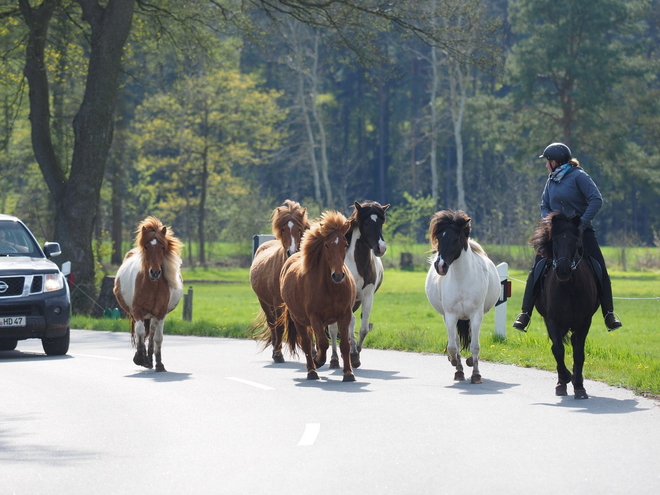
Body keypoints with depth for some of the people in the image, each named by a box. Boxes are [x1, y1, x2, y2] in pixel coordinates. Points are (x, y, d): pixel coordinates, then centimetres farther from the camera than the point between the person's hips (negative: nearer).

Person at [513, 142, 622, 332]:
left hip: (581, 231, -4)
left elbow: (596, 200, -15)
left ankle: (609, 313, -5)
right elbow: (544, 207, 15)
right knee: (537, 269, -8)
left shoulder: (578, 176, -9)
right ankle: (525, 313, -4)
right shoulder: (551, 181, 10)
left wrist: (583, 223, -20)